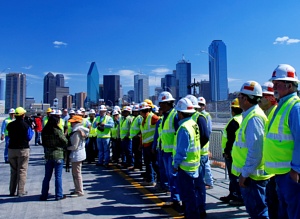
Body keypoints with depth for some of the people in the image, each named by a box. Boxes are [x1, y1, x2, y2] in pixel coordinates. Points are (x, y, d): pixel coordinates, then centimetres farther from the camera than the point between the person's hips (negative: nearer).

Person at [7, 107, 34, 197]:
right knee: (22, 170, 3)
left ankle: (12, 191, 20)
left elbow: (9, 136, 11)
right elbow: (29, 137, -5)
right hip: (23, 149, -4)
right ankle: (21, 191, 3)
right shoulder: (26, 125, -12)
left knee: (13, 170, 15)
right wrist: (32, 131, 12)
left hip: (11, 149, 4)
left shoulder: (10, 125, 1)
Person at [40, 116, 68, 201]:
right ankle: (59, 195, 10)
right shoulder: (57, 131, -15)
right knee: (58, 176, 4)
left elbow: (43, 143, 7)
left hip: (48, 156, 5)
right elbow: (65, 141, -9)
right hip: (58, 155, -5)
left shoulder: (44, 131, 0)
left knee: (47, 176, 14)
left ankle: (44, 195, 19)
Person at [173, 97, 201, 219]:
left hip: (185, 166, -9)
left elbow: (181, 150, -23)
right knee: (190, 193, 21)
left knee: (187, 195, 3)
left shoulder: (184, 128, -22)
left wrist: (176, 164, -11)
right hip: (193, 164, 9)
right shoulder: (194, 124, 5)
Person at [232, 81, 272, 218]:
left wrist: (245, 173, -19)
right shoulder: (250, 115, 12)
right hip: (250, 174, 10)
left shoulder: (253, 118, -20)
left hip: (252, 176, -10)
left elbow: (255, 151, -24)